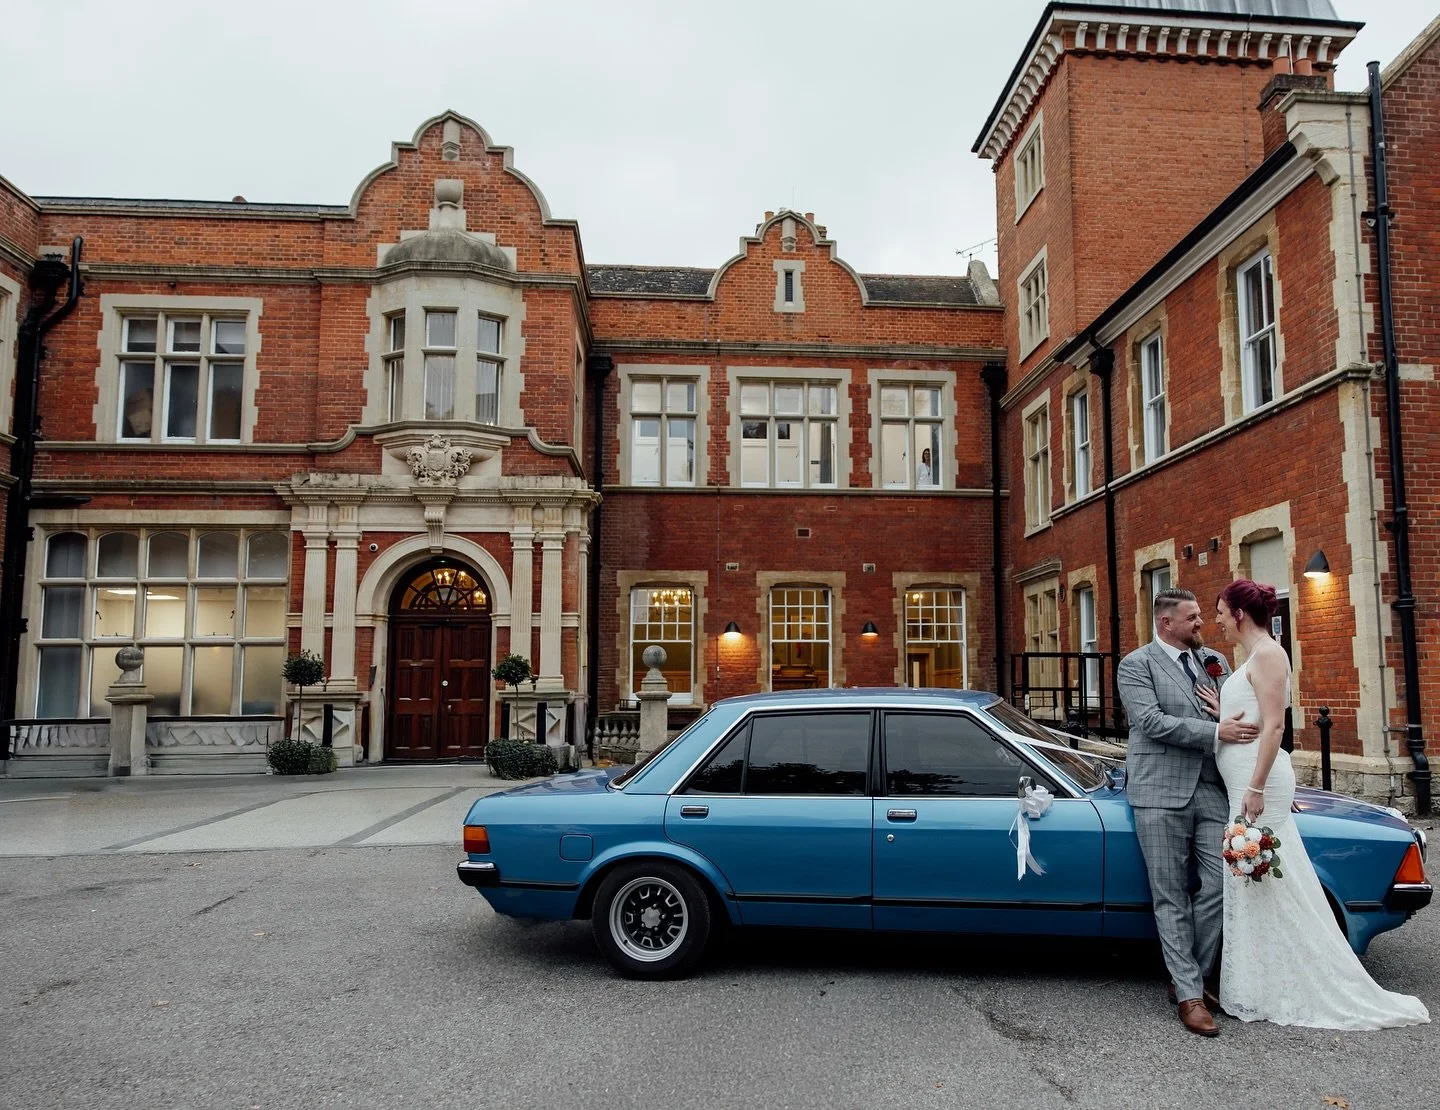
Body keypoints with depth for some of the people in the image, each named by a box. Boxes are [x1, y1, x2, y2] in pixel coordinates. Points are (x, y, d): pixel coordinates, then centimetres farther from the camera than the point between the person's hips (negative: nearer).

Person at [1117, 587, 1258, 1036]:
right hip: (1161, 794, -5)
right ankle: (1189, 995, 9)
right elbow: (1151, 722, -14)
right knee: (1171, 898, 1)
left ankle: (1189, 978, 19)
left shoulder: (1214, 661, 14)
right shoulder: (1136, 665, -2)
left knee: (1220, 886, 2)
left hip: (1210, 789, 5)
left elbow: (1236, 713, 21)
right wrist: (1215, 732, -20)